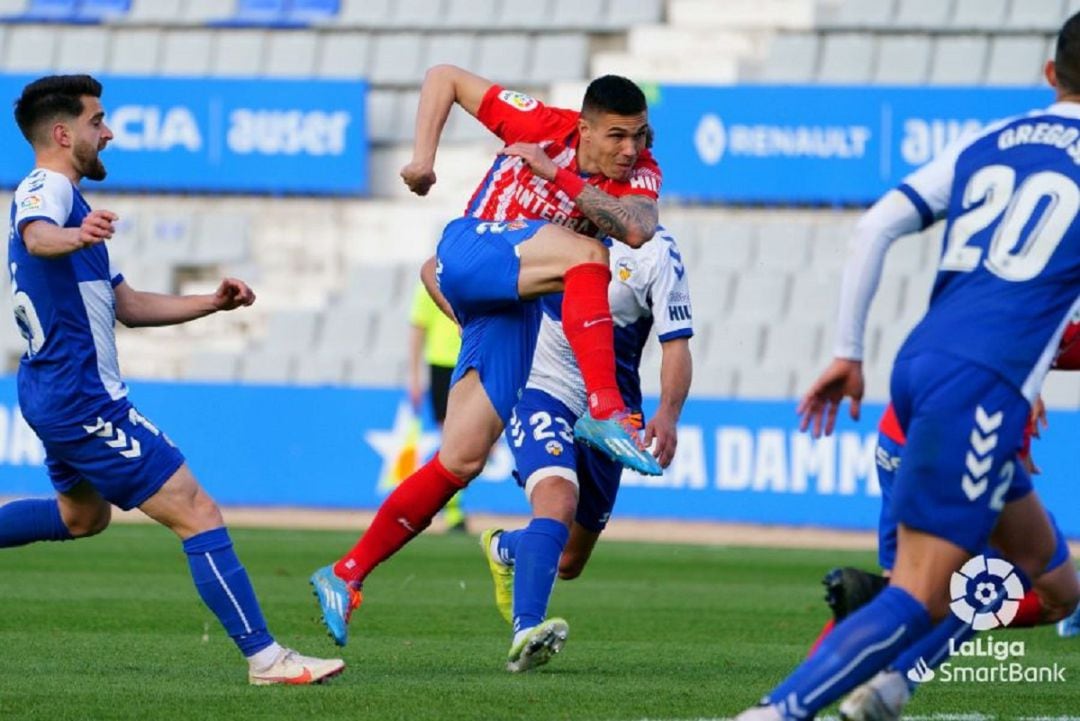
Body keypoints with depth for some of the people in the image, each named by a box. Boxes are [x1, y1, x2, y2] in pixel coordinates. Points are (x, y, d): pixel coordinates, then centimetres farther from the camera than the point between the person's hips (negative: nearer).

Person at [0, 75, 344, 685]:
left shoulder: (66, 199, 18)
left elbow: (127, 305, 22)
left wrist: (212, 303, 13)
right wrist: (74, 237, -62)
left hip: (56, 394, 11)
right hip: (83, 398, -11)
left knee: (82, 516, 33)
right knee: (199, 516, -11)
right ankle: (265, 657, -12)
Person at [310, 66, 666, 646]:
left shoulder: (640, 174, 0)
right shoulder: (545, 127, -5)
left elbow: (637, 229, -24)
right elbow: (445, 77, 3)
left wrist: (556, 174, -25)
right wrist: (423, 157, -6)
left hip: (514, 313, 4)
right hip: (470, 254, -4)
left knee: (461, 461, -3)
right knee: (587, 255, -30)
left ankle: (346, 576, 8)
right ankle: (605, 410, -41)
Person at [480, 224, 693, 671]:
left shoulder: (655, 252, -6)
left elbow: (676, 345, -10)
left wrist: (667, 414, -28)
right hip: (541, 391, -2)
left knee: (568, 563, 12)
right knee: (558, 501, -31)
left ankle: (504, 549, 45)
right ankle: (525, 632, -41)